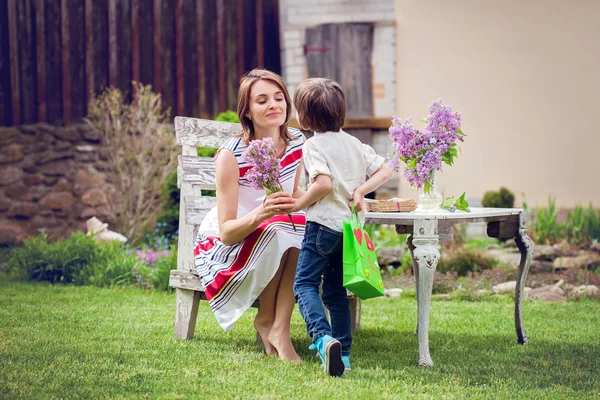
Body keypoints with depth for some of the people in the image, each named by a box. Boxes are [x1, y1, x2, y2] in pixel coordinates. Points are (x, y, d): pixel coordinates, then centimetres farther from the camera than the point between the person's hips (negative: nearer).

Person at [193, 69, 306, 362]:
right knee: (278, 230, -34)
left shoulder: (297, 143, -7)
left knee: (306, 235, -28)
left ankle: (278, 329, -22)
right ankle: (266, 320, -13)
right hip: (225, 247, -5)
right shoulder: (231, 154, -23)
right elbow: (227, 231, -25)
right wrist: (262, 212, -44)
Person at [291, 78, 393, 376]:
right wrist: (360, 191, 1)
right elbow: (384, 171, 9)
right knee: (335, 291, 16)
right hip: (350, 226, 7)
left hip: (323, 223, -7)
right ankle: (342, 352, 14)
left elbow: (324, 183, -23)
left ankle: (323, 338, -26)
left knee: (305, 284, -3)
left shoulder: (313, 146, -9)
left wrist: (299, 204, -10)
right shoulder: (354, 143, 13)